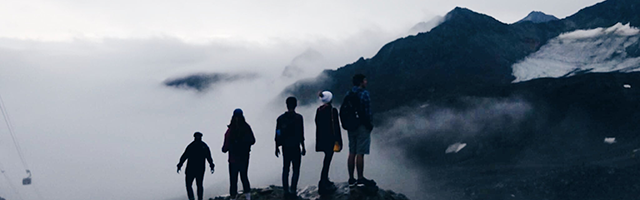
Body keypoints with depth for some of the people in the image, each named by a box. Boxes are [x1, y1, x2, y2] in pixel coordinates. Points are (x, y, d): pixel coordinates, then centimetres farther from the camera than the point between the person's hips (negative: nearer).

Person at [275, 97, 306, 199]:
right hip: (295, 146, -4)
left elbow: (277, 134, 6)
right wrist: (303, 147, -1)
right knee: (296, 169, 3)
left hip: (285, 147, 4)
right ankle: (293, 190, -7)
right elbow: (300, 134, -9)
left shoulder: (280, 118, 3)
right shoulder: (298, 117, -9)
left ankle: (286, 190, 14)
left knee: (286, 168, 13)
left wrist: (277, 147, 16)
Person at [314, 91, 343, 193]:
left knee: (327, 159, 21)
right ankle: (323, 184, -2)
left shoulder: (319, 110, 5)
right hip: (330, 138, -7)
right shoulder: (332, 110, -15)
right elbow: (336, 126, -14)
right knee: (328, 159, -3)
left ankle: (325, 180, 30)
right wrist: (338, 141, -9)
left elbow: (317, 124, 10)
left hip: (321, 138, 7)